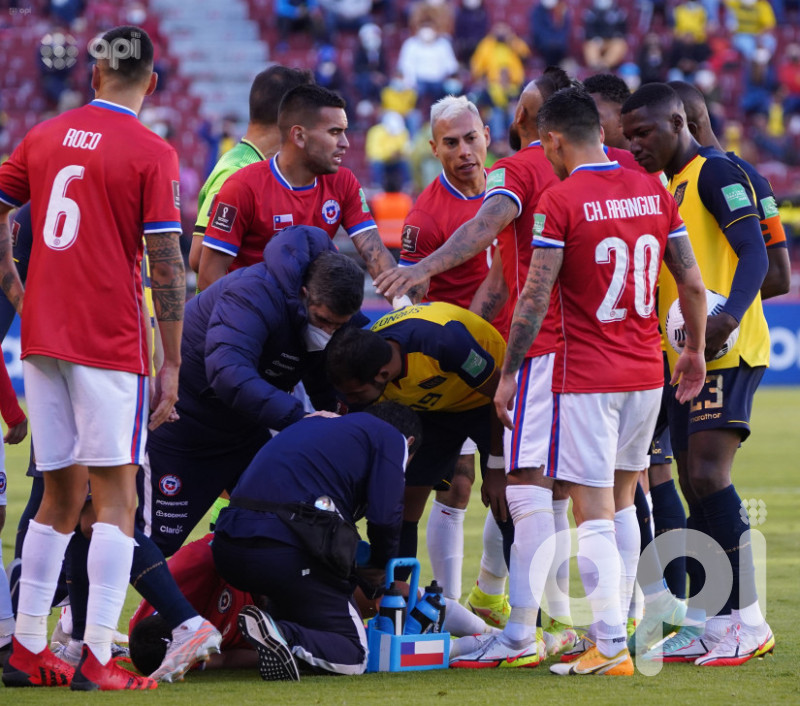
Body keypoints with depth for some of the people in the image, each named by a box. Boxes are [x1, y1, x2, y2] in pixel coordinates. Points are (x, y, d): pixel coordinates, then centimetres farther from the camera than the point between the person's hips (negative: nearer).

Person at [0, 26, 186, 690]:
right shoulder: (151, 153, -6)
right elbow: (166, 267, -9)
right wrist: (171, 363, -6)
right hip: (109, 342, -5)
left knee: (61, 493, 14)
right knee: (116, 495, -3)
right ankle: (97, 659, -10)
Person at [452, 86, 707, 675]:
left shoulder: (560, 201, -11)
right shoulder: (654, 191, 6)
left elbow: (535, 298, -13)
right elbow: (693, 284, 8)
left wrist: (509, 373, -6)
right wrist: (695, 351, 23)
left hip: (587, 377, -6)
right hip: (647, 373, 6)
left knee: (594, 514, -5)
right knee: (621, 506, 16)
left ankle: (610, 649, -10)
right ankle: (615, 630, 19)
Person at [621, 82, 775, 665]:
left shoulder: (715, 172, -8)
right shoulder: (670, 186, 20)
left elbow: (754, 253, -19)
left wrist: (728, 316, -33)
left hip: (727, 352, -9)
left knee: (708, 474, -17)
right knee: (695, 485, 7)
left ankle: (748, 620, -15)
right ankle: (705, 623, 11)